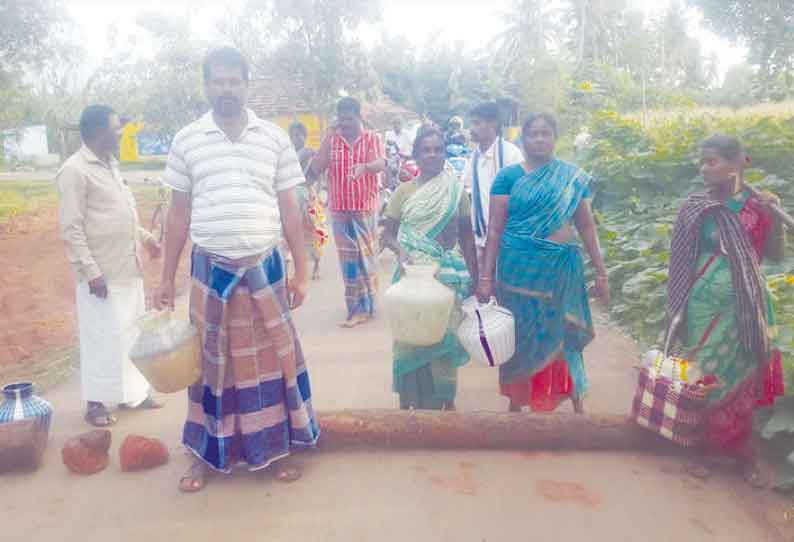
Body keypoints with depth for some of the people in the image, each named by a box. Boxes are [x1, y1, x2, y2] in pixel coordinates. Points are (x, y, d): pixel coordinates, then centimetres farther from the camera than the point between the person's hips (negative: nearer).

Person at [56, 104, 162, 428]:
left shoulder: (110, 165, 12)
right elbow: (71, 229, -16)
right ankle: (96, 402, 16)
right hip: (102, 275, -8)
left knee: (130, 334, 15)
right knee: (102, 339, 1)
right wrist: (91, 272, -19)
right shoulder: (75, 171, -14)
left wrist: (144, 237, 19)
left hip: (128, 270, 8)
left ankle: (132, 392, 28)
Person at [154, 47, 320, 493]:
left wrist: (302, 271, 0)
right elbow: (179, 214, 6)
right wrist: (168, 279, 5)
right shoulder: (186, 141, 3)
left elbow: (289, 210, 3)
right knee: (213, 362, 9)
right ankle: (207, 454, 24)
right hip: (211, 270, 0)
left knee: (270, 358, 8)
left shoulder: (275, 138, 2)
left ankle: (276, 447, 24)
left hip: (265, 268, 0)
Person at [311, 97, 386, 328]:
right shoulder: (331, 140, 6)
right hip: (339, 210, 3)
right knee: (348, 258, 6)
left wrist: (364, 166, -41)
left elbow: (381, 164, -19)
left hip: (366, 208, -2)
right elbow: (315, 169, -4)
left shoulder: (372, 139, -1)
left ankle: (364, 306, 12)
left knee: (366, 255, 4)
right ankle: (358, 306, 17)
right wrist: (329, 137, -8)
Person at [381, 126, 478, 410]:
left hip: (448, 274, 0)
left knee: (444, 334, 7)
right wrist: (401, 251, -18)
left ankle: (445, 398, 25)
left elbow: (467, 237, 4)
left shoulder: (456, 192, 1)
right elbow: (389, 233, 2)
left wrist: (473, 277, 2)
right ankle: (409, 398, 23)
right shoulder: (404, 191, 1)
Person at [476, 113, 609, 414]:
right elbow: (495, 229, -3)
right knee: (521, 337, 10)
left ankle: (577, 404, 27)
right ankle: (516, 403, 28)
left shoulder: (574, 177, 5)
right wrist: (486, 276, -7)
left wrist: (601, 273, 6)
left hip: (562, 269, 1)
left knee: (560, 335, 10)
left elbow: (586, 226, 8)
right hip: (519, 268, -1)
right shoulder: (509, 176, -1)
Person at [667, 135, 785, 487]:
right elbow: (681, 261, 0)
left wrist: (775, 218, -12)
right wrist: (678, 310, -2)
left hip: (745, 307, 2)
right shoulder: (696, 208, -3)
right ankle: (708, 448, 22)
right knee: (706, 377, 6)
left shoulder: (758, 206, 0)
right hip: (705, 306, -1)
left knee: (743, 378, 9)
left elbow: (776, 255, 3)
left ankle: (742, 452, 24)